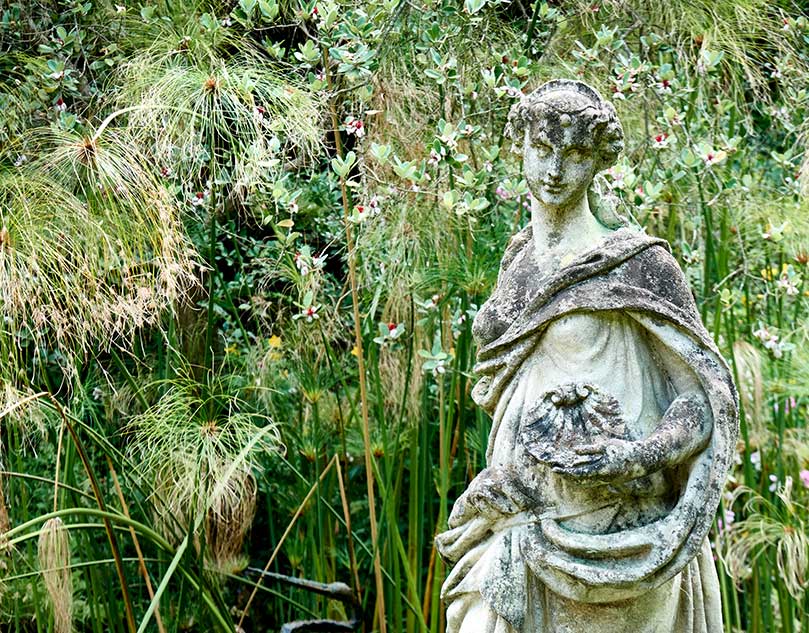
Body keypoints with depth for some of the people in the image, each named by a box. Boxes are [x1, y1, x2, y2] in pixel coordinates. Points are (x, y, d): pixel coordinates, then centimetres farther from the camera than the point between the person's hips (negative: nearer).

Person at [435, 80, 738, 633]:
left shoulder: (638, 262, -6)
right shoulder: (521, 263, 13)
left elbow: (703, 400, -6)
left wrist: (637, 457, -20)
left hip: (609, 535, -5)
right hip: (522, 522, 5)